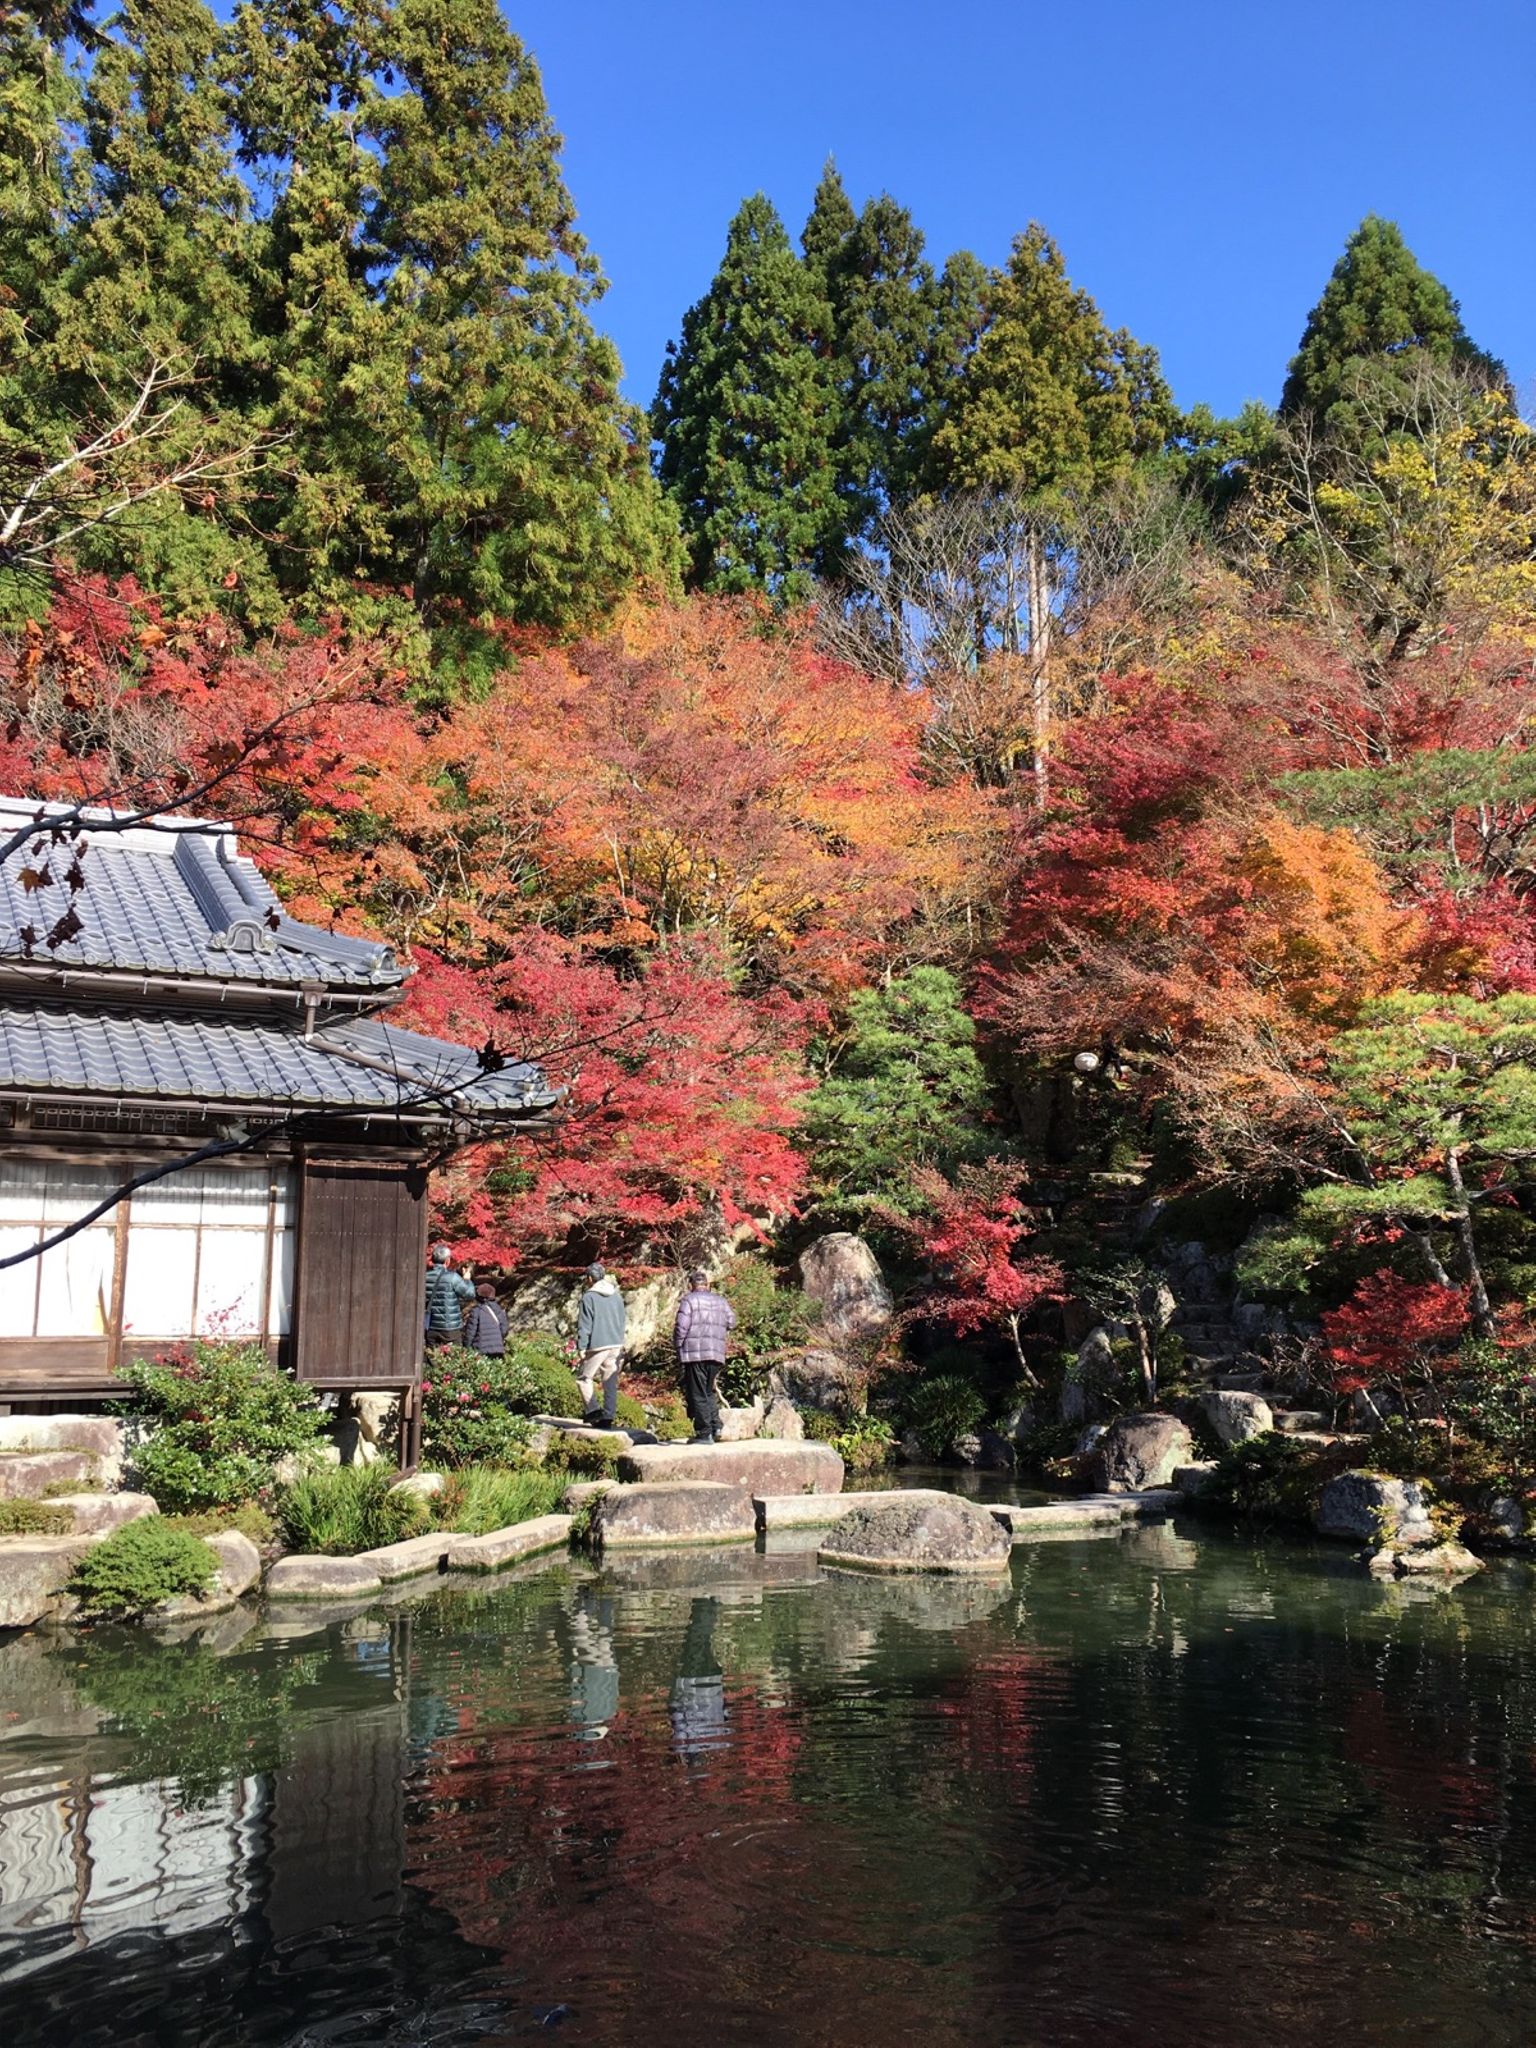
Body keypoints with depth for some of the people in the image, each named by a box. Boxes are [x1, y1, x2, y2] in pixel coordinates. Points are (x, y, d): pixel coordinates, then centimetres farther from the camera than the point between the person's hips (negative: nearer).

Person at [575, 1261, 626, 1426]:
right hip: (616, 1344, 6)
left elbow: (584, 1326, -10)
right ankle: (608, 1417, 7)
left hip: (597, 1345, -6)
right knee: (610, 1382, 8)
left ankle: (592, 1409, -7)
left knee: (584, 1377, 6)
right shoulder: (617, 1296, 13)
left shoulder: (589, 1297, -8)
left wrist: (581, 1348, -7)